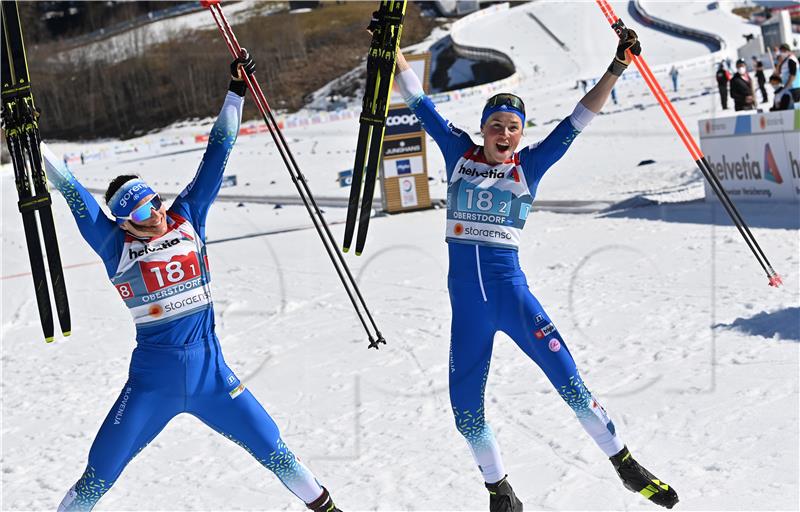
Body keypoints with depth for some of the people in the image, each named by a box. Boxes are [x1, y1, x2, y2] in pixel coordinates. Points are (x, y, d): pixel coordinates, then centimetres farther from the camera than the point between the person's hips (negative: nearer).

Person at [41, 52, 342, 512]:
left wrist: (236, 94, 3)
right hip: (151, 381, -2)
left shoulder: (188, 218, 2)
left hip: (209, 371, 2)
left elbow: (217, 156, 3)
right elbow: (72, 192, -2)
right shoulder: (116, 246, -3)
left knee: (272, 447, 9)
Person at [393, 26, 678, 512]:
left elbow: (577, 120, 1)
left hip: (510, 289, -2)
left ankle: (626, 465, 6)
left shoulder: (529, 164, 4)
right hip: (465, 298, 2)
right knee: (465, 404, 3)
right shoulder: (459, 152, 7)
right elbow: (420, 101, 10)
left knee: (566, 376, -9)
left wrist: (618, 66, -3)